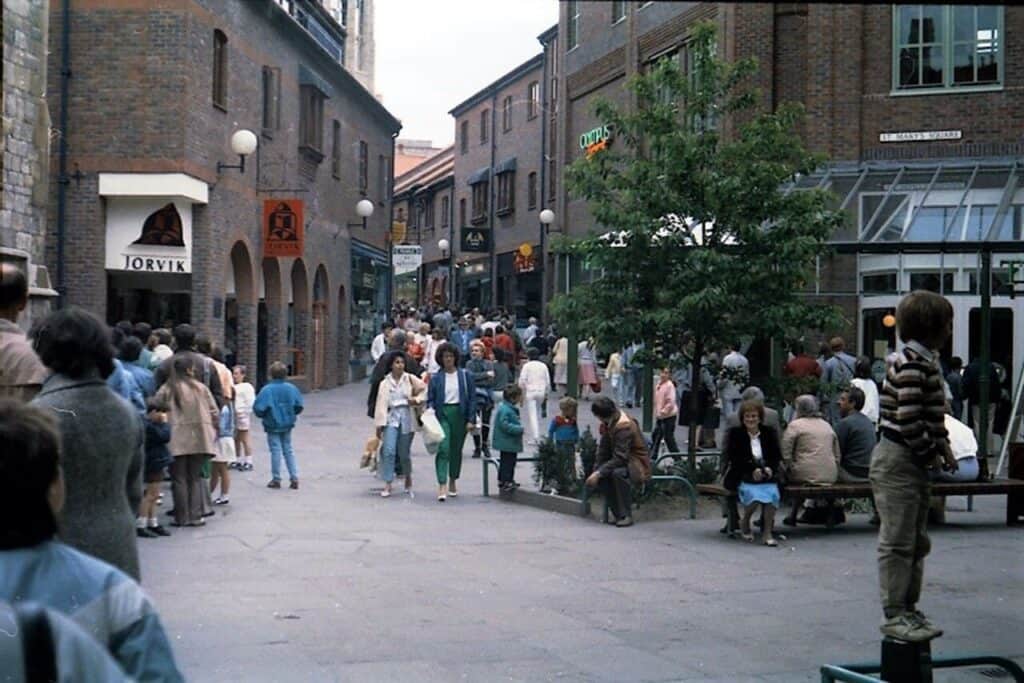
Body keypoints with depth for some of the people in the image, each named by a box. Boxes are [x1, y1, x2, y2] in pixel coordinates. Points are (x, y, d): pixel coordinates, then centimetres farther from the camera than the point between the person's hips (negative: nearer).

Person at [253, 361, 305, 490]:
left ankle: (276, 479, 10)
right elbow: (299, 406, -1)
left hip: (273, 425, -4)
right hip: (287, 425, 4)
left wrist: (262, 416, 4)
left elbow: (259, 408, -18)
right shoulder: (291, 388, -5)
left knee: (276, 451, 4)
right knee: (288, 450, 13)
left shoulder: (267, 390, -18)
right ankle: (294, 478, 9)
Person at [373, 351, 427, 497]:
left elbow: (425, 389, 8)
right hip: (391, 418, 0)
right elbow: (381, 404, 2)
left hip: (406, 418, 0)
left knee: (404, 453, 5)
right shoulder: (385, 383, 6)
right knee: (389, 451, -14)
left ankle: (408, 478, 32)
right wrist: (379, 424, -3)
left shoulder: (410, 379, 6)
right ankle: (387, 485, -11)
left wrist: (416, 399, -8)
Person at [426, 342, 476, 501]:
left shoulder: (465, 375, 3)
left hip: (459, 414, 1)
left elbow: (472, 398, 3)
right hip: (442, 414, -1)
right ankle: (442, 486, -19)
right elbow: (430, 399, 6)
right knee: (443, 449, -15)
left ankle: (452, 482, 30)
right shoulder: (436, 378, 3)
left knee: (456, 450, 12)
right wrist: (430, 413, -12)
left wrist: (471, 419, -4)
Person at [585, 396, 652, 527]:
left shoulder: (624, 426, -25)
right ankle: (618, 514, -6)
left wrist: (599, 472, -29)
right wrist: (595, 470, -9)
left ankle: (626, 516, -25)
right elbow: (603, 451, 4)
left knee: (618, 473, -37)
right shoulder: (608, 424, 2)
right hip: (623, 462, 8)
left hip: (637, 465, -8)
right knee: (599, 477, -16)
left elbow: (620, 458, -28)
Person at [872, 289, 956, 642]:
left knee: (917, 541, 16)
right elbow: (908, 421, -24)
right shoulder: (911, 364, -19)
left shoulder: (927, 361, 13)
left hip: (915, 464, 10)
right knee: (898, 542, -4)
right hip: (898, 462, -10)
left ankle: (908, 609, 25)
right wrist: (932, 454, -13)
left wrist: (943, 446, 8)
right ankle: (894, 616, 1)